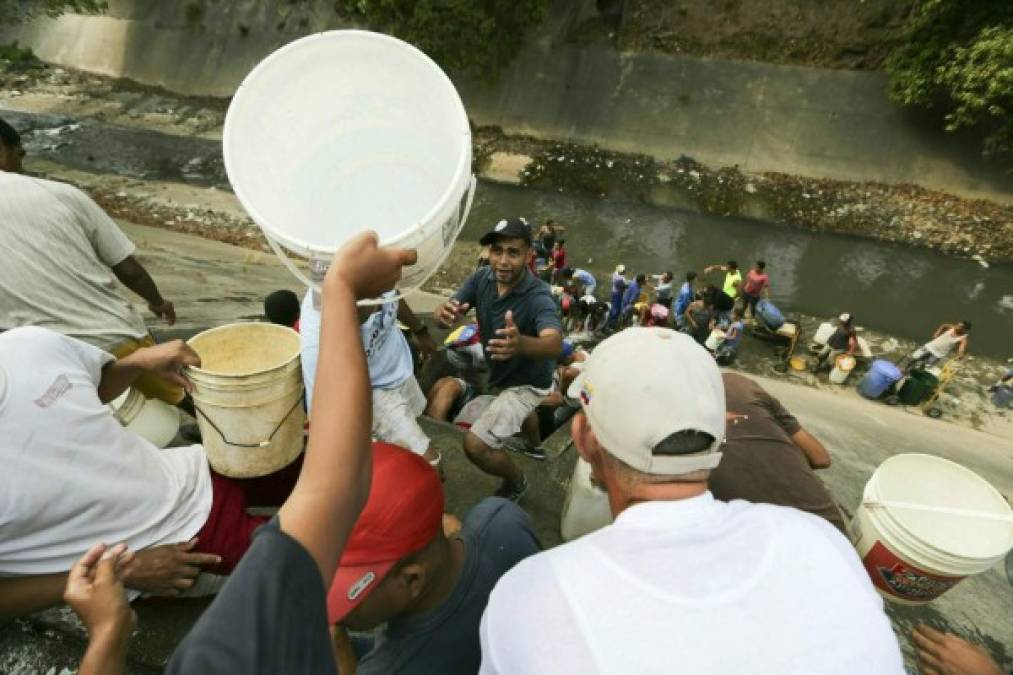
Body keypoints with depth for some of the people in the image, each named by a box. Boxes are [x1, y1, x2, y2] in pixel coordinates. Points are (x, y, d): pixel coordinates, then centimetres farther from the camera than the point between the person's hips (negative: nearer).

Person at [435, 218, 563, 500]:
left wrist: (521, 344, -72)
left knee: (475, 444, -14)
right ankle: (534, 444, 71)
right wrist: (444, 312, -48)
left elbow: (554, 345, -50)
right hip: (495, 369, 7)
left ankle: (516, 481, 20)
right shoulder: (481, 278, -17)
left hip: (526, 383, -7)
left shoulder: (538, 297, -34)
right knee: (510, 407, 36)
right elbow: (445, 314, -23)